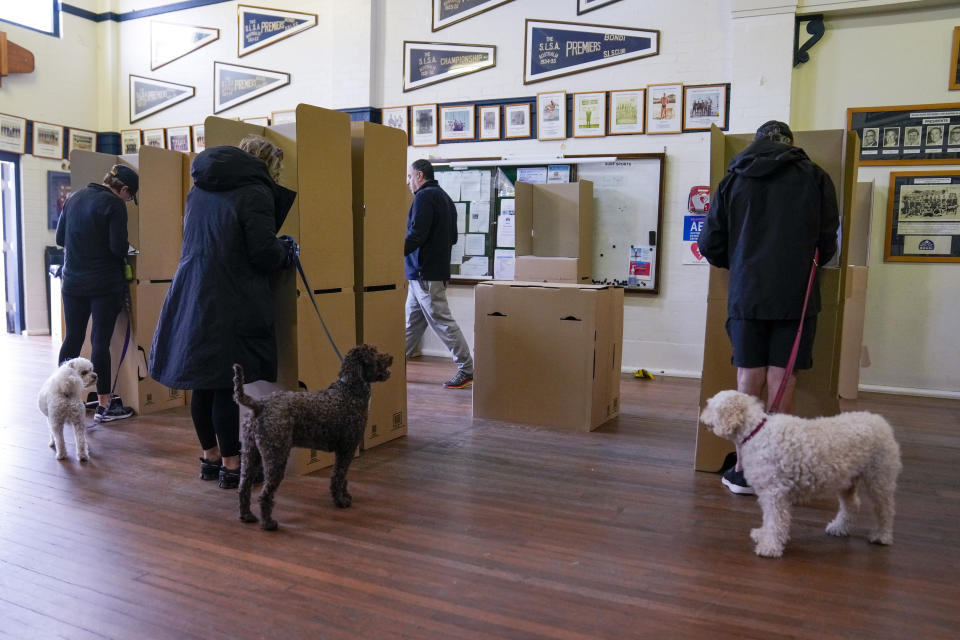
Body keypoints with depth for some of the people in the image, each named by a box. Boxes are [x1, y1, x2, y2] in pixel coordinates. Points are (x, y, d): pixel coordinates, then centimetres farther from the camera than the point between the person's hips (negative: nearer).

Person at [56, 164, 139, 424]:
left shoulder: (74, 198, 10)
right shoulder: (114, 205, -11)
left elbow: (60, 239, 14)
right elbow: (118, 247, -17)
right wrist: (123, 251, 4)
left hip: (72, 283, 6)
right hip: (105, 284, -6)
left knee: (72, 339, 14)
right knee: (101, 341, -2)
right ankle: (103, 405, 4)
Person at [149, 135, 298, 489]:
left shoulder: (199, 189, 16)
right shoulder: (255, 192, -10)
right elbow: (263, 253, -16)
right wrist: (286, 251, 6)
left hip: (192, 298, 8)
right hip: (233, 304, -8)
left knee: (202, 384, 14)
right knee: (229, 386, 0)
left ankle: (209, 457, 27)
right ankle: (231, 465, 10)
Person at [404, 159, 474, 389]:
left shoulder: (424, 197, -12)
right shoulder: (444, 197, 19)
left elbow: (416, 235, -21)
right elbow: (453, 237, 23)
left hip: (425, 273, -10)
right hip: (437, 269, 10)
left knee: (442, 322, -7)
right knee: (412, 323, 14)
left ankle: (467, 371, -3)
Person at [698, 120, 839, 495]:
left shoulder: (734, 179, 6)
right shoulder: (814, 177, 2)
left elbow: (710, 244, 5)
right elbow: (828, 243, 3)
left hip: (746, 296, 1)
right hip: (795, 297, -1)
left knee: (749, 381, 6)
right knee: (781, 384, 2)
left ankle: (744, 470, 10)